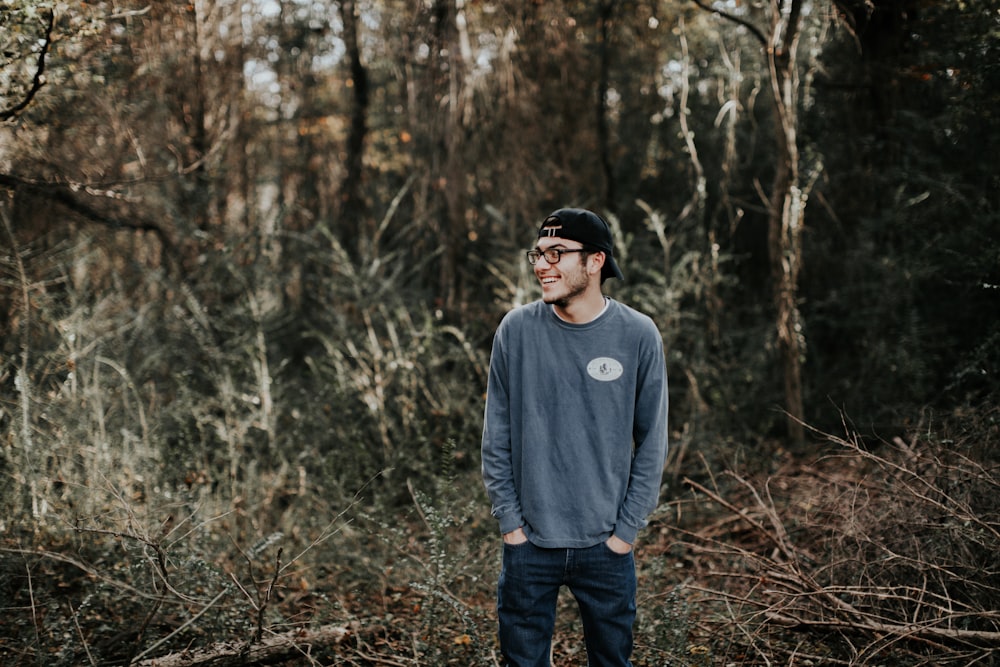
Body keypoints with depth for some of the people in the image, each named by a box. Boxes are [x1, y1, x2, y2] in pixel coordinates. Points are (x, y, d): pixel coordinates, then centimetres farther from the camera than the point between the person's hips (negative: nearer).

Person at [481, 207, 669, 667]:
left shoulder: (638, 336, -5)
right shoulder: (517, 330, -3)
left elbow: (651, 444, -1)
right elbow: (496, 438, 2)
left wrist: (626, 530, -3)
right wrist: (510, 521, -2)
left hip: (606, 547, 0)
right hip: (529, 544, 1)